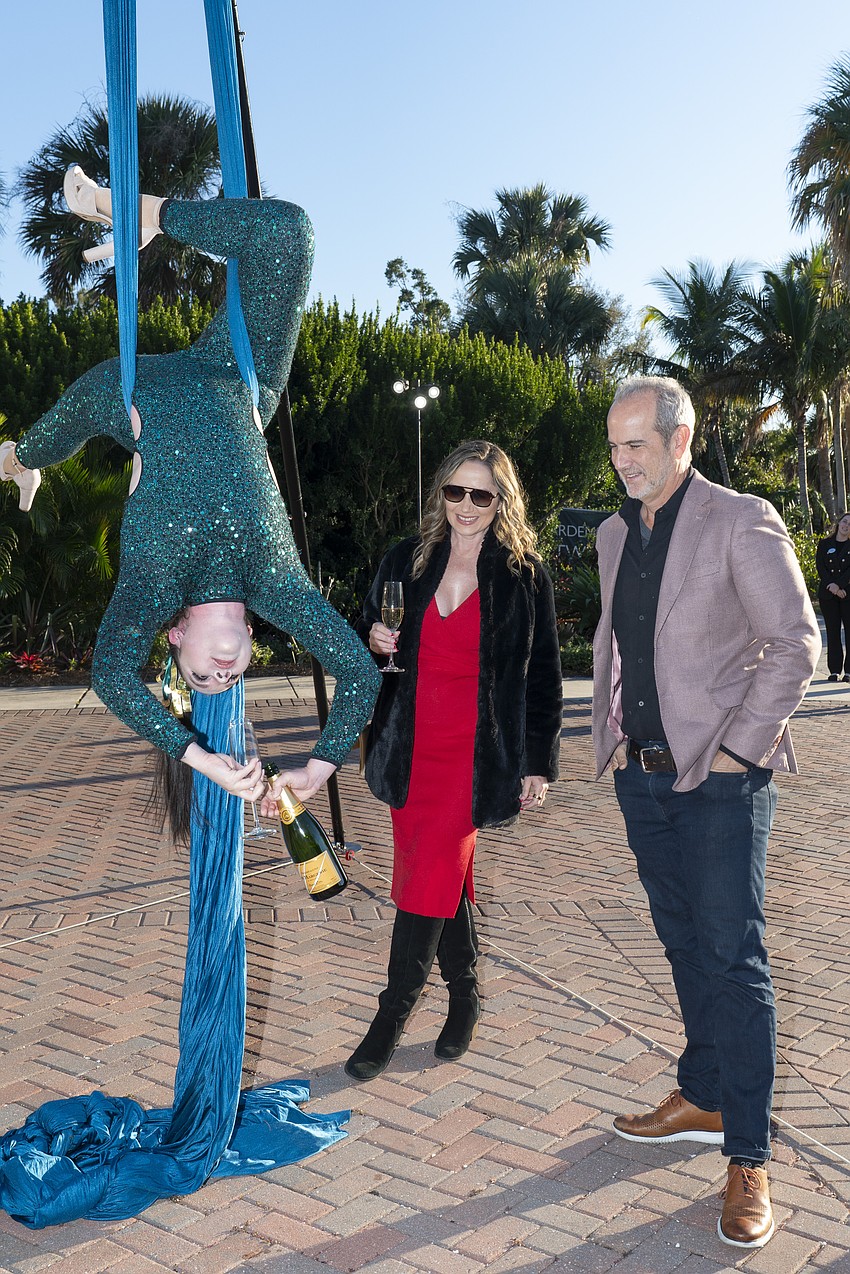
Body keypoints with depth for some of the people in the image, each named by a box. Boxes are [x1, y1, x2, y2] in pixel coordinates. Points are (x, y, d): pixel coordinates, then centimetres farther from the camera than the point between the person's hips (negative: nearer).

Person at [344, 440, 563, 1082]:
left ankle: (394, 1012, 6)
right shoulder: (406, 561, 7)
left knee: (428, 874, -9)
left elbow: (543, 673, 1)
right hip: (412, 746, 4)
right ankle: (465, 999, 30)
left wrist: (540, 762, -2)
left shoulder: (524, 576, -1)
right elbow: (370, 628, 19)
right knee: (445, 875, 12)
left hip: (477, 750, -4)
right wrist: (374, 639, -6)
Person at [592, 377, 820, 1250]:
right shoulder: (615, 534, 11)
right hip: (642, 776, 6)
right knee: (685, 947, 16)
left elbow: (794, 644, -12)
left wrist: (738, 749, -14)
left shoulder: (742, 522, -10)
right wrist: (611, 735, 9)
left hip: (721, 779, -6)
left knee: (732, 958, -3)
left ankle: (747, 1158, 7)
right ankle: (703, 1099, 32)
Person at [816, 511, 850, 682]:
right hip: (827, 594, 1)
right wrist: (831, 586, -12)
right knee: (832, 631, 2)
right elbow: (820, 566, 0)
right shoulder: (824, 544, 9)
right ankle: (834, 670, 6)